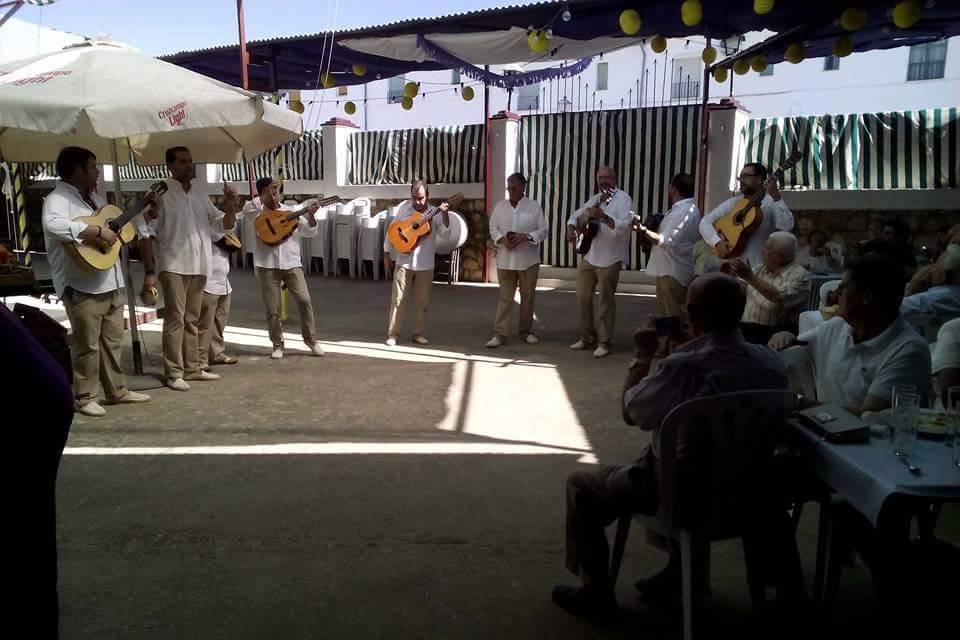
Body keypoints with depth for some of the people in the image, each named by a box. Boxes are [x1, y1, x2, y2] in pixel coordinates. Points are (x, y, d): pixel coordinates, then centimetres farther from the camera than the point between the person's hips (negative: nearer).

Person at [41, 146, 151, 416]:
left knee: (112, 340, 15)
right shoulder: (58, 198, -12)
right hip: (82, 286, -9)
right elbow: (52, 225, -33)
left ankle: (117, 390, 25)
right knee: (87, 344, -1)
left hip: (109, 284, 9)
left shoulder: (95, 198, 16)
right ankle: (85, 397, 11)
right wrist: (96, 230, -30)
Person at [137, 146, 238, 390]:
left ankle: (192, 368, 19)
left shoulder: (201, 196, 13)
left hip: (199, 267, 6)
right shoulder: (160, 193, -5)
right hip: (174, 267, -6)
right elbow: (146, 232, -9)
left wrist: (231, 206, -5)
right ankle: (174, 373, -2)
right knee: (175, 319, -6)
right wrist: (149, 272, -14)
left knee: (192, 320, 12)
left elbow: (225, 225, 16)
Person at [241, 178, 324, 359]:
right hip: (267, 266, -1)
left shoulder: (291, 211, 10)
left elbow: (309, 232, 5)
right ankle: (277, 345, 16)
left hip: (291, 263, 1)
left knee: (305, 300, -6)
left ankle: (311, 339, 9)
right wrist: (265, 194, -16)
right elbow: (246, 210, -17)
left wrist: (311, 215, -12)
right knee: (272, 309, 2)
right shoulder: (257, 213, 5)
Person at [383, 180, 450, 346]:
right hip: (404, 262, 0)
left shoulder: (434, 213, -3)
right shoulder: (404, 208, -1)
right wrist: (387, 255, 8)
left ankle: (418, 334, 20)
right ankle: (392, 334, 7)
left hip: (425, 264, 1)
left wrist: (445, 213, -39)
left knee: (422, 301, 7)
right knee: (397, 299, 0)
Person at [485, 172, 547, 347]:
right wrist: (502, 239, -13)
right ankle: (500, 334, 5)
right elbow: (493, 228, 7)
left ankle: (526, 331, 22)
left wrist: (525, 237, -18)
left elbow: (543, 231, -3)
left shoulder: (534, 206, -2)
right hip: (505, 259, 1)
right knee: (505, 297, 3)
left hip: (528, 260, -1)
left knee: (528, 296, 9)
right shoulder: (500, 206, 6)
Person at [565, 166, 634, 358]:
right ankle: (587, 337, 23)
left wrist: (603, 216, -33)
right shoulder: (595, 199, 15)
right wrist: (571, 228, 2)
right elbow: (576, 215, 23)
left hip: (609, 260, -7)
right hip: (588, 257, 7)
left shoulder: (623, 199, -7)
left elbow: (624, 226, -21)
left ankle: (604, 342, 11)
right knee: (583, 297, 9)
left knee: (606, 302, 1)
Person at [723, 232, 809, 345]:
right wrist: (729, 275, -2)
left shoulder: (799, 275, -4)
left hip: (773, 333, -6)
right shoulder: (761, 268, 16)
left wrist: (750, 277, -25)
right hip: (743, 326, 6)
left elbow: (781, 298, -22)